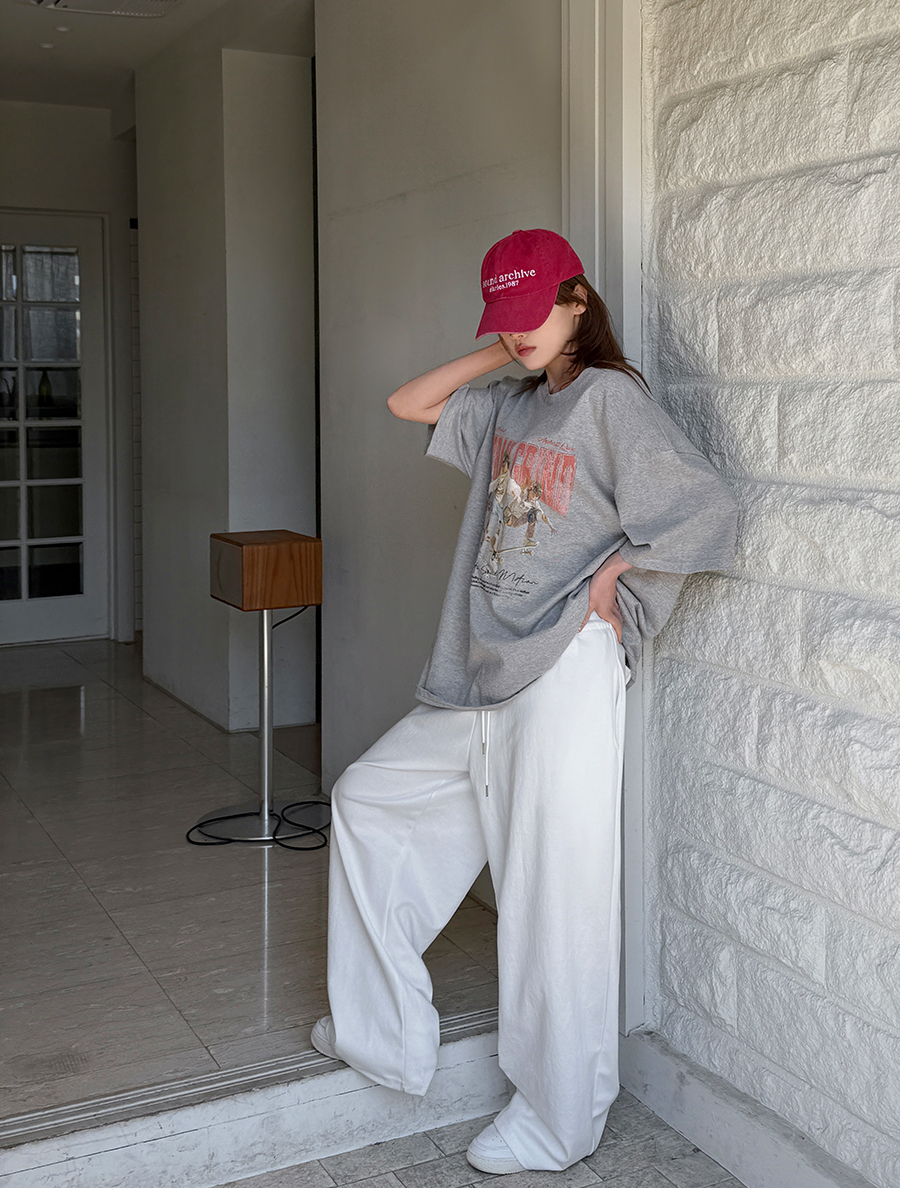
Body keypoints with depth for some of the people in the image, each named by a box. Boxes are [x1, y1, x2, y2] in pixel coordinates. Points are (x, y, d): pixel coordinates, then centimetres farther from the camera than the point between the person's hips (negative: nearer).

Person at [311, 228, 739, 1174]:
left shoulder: (610, 396, -10)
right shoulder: (511, 404, 13)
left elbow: (709, 510, -16)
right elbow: (407, 404, 19)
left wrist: (608, 579, -10)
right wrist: (499, 354, 10)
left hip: (564, 678, -9)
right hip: (479, 678, 9)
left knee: (554, 896, 0)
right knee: (366, 799, 14)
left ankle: (558, 1120, 17)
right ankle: (380, 1034, 25)